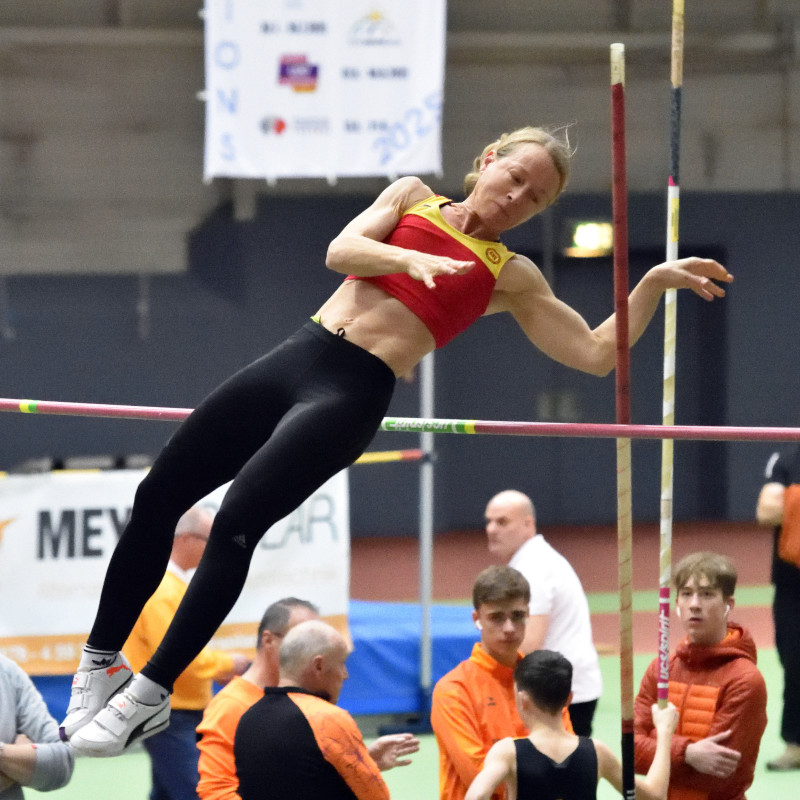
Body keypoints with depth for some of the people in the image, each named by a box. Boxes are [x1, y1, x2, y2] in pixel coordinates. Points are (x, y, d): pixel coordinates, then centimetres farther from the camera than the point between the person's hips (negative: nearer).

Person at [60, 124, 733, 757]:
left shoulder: (511, 277, 10)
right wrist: (410, 257, -18)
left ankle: (148, 696, -9)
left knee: (236, 525, -19)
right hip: (296, 356, 3)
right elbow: (340, 250, 0)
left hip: (353, 394, -3)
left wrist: (655, 282, -5)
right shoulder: (412, 196, 15)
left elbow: (598, 354, 6)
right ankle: (97, 667, 13)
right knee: (157, 495, -2)